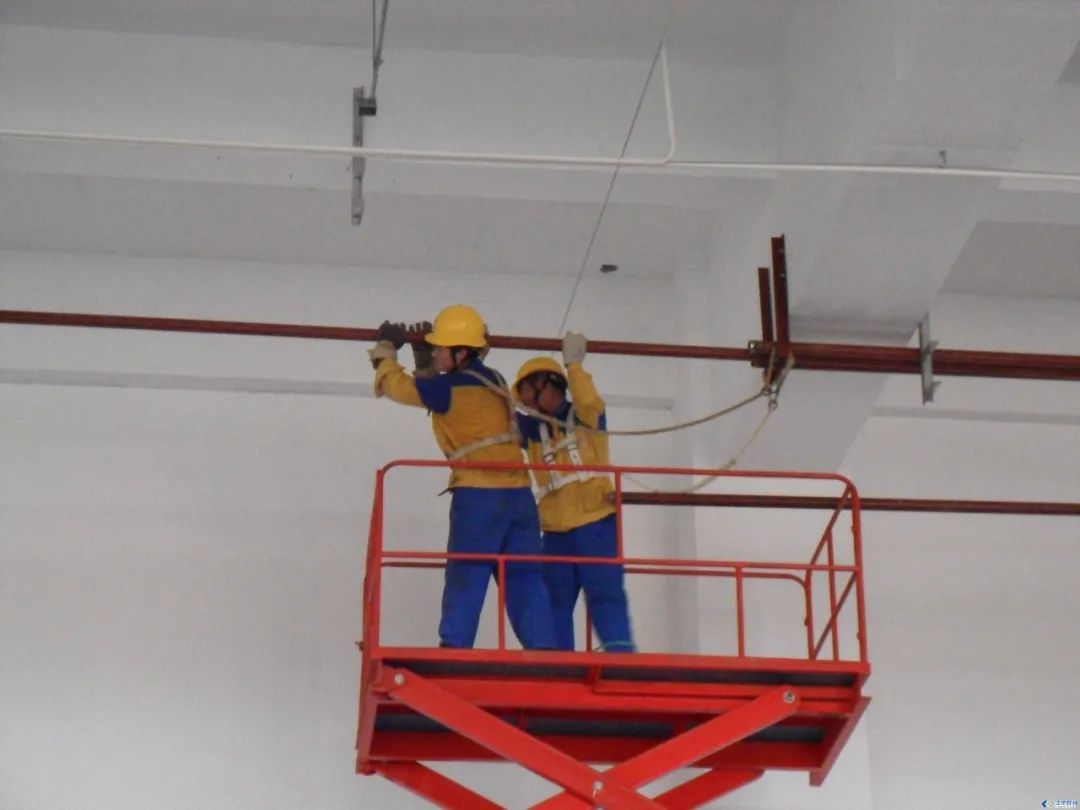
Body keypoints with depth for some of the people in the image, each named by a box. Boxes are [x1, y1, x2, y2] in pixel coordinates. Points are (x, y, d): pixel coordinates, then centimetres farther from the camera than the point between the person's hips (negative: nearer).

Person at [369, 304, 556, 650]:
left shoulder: (451, 388, -9)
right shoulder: (492, 380, 14)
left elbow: (399, 386, 3)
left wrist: (386, 355, 20)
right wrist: (423, 362, 18)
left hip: (479, 495, -7)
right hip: (518, 492, 7)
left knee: (467, 575, 0)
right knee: (525, 576, 5)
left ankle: (454, 649, 0)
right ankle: (543, 647, 0)